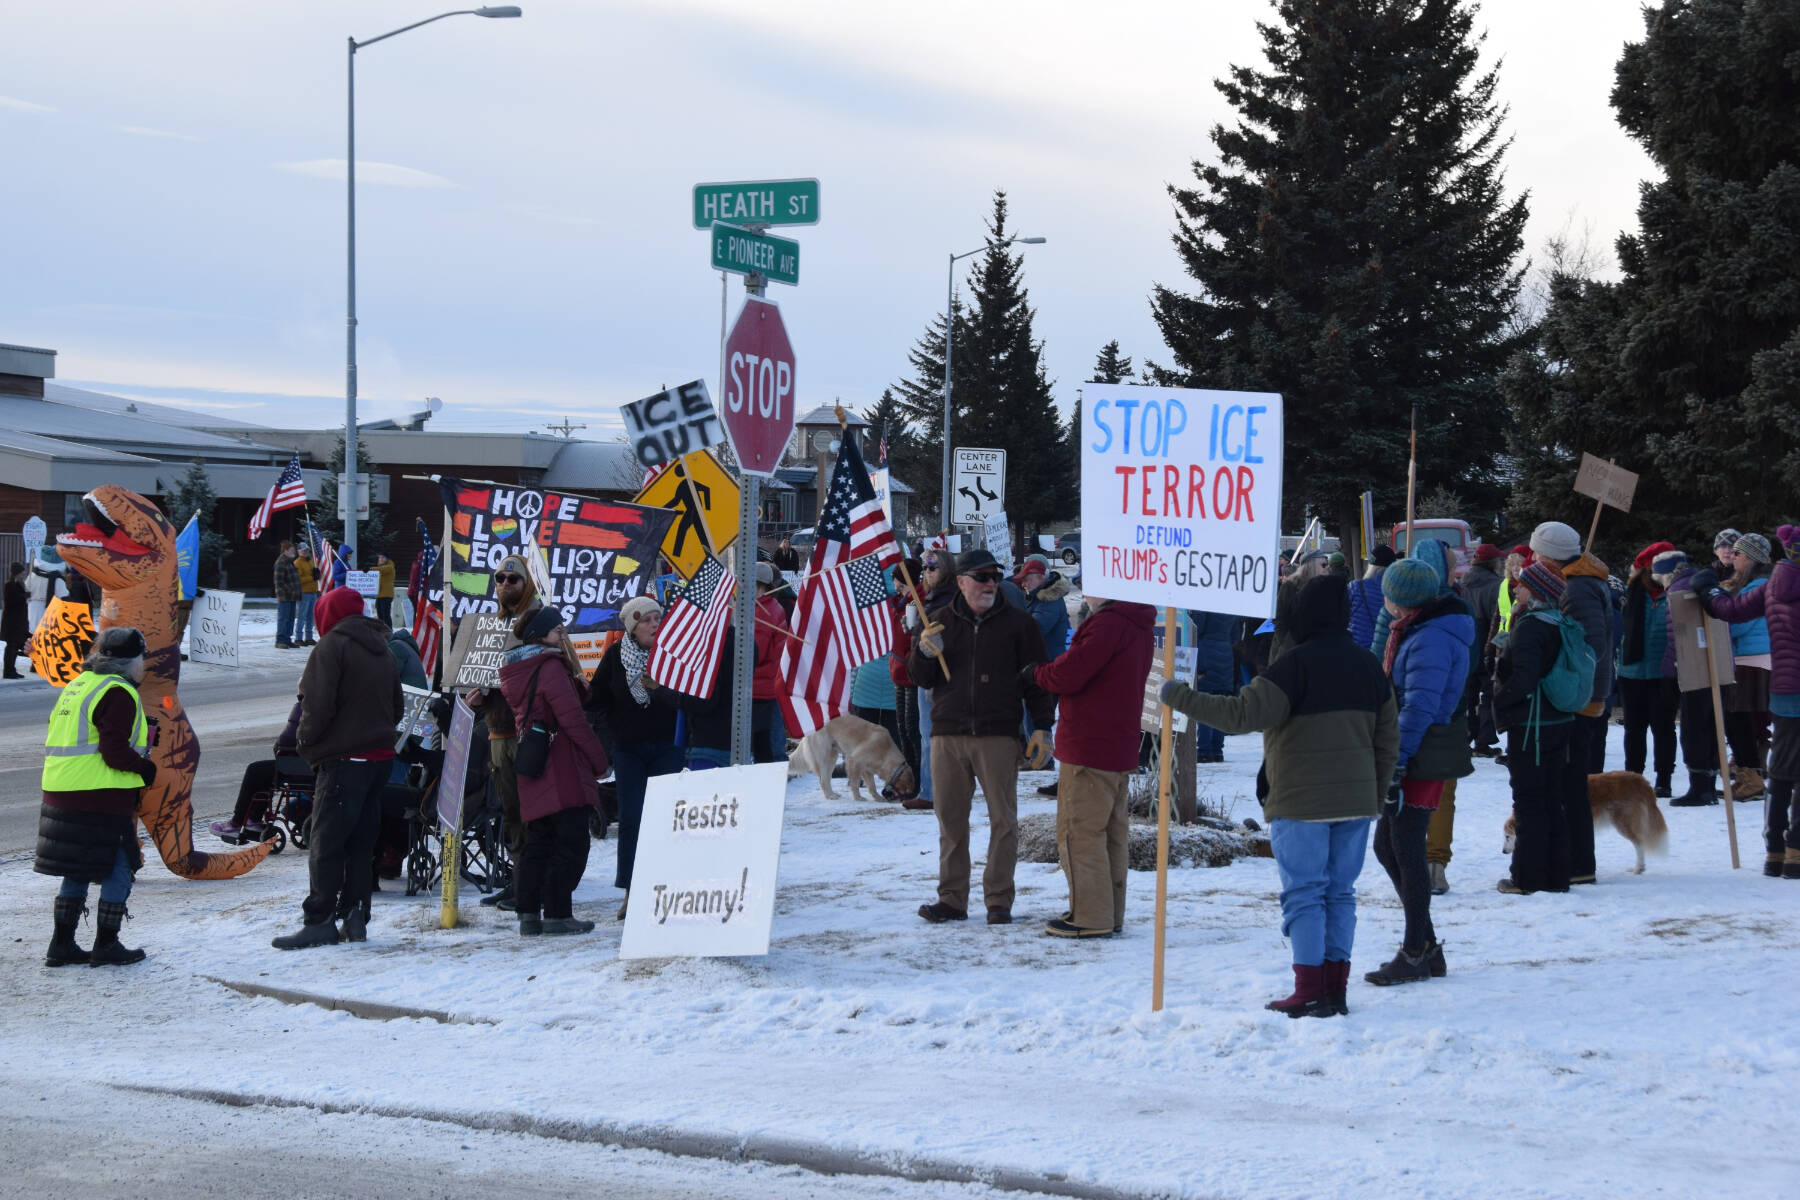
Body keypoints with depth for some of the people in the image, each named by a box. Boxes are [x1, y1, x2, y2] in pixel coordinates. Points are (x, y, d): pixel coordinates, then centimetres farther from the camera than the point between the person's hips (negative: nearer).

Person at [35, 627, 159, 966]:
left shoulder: (79, 685, 16)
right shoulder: (118, 694, -13)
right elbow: (115, 753, -20)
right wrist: (147, 768, -3)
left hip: (63, 796, 9)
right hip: (103, 799, -9)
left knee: (77, 873, 17)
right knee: (119, 872, 2)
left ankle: (61, 945, 20)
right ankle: (106, 947, 5)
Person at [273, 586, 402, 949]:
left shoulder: (332, 646, -10)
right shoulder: (382, 649, 16)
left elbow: (317, 705, -17)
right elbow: (396, 707, 21)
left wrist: (306, 743, -3)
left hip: (343, 757, -8)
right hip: (380, 756, 8)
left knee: (325, 841, -6)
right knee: (361, 840, 12)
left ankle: (319, 920, -8)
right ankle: (355, 916, 11)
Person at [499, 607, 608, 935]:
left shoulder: (511, 671, 14)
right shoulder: (550, 666, -12)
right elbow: (572, 718, -16)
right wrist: (599, 759, -9)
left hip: (529, 769, 8)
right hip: (562, 771, -8)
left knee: (537, 843, 13)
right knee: (570, 843, -4)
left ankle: (528, 914, 10)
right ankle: (557, 914, -6)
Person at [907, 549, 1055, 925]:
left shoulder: (1018, 623, 5)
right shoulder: (939, 621, 11)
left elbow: (1036, 679, 6)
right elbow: (921, 679, 11)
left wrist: (1042, 727, -2)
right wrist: (925, 652, -10)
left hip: (998, 736, -2)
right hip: (948, 735, 2)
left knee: (1003, 819, -2)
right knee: (950, 819, 5)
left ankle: (999, 900, 4)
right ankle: (951, 899, 12)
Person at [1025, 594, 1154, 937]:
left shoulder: (1108, 622, -18)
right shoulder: (1139, 626, 13)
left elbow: (1069, 674, -21)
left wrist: (1035, 675, -1)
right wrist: (1047, 675, 7)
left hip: (1088, 749, -9)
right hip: (1120, 749, 10)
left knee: (1079, 832, -3)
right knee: (1112, 832, 14)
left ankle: (1091, 917, -3)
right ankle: (1110, 914, 20)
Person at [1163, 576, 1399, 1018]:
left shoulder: (1296, 663, -14)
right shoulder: (1368, 665, 9)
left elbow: (1243, 713, -21)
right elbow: (1388, 739, 14)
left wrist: (1180, 696, -13)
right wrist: (1374, 795, 22)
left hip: (1300, 803, -6)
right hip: (1355, 802, 6)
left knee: (1304, 894, -1)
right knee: (1340, 892, 11)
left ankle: (1310, 992, -3)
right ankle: (1336, 989, 11)